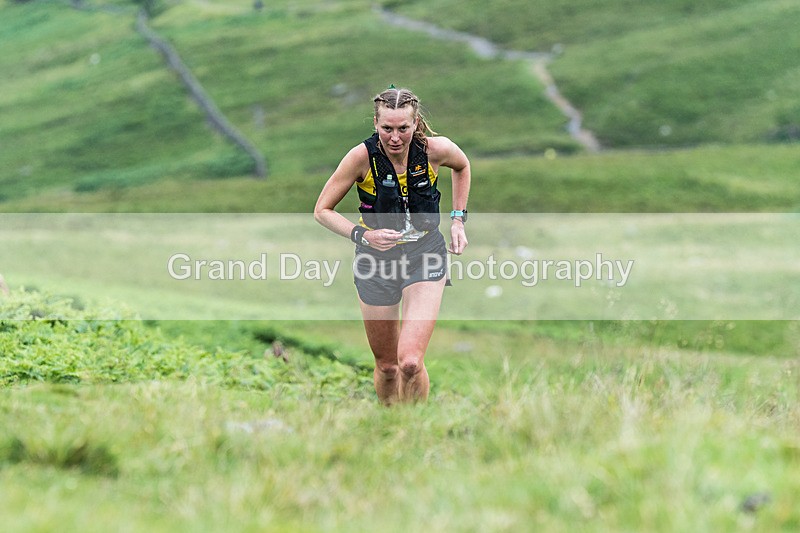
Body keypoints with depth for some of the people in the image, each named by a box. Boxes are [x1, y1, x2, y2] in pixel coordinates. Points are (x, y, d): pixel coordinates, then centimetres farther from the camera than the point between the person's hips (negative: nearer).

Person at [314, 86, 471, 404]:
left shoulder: (436, 149, -15)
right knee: (386, 366, 10)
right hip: (376, 261, 1)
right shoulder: (363, 156, -19)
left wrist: (458, 219, 5)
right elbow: (322, 210, -9)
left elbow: (462, 167, 11)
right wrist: (362, 235, -24)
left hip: (425, 258, -1)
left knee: (410, 362, -17)